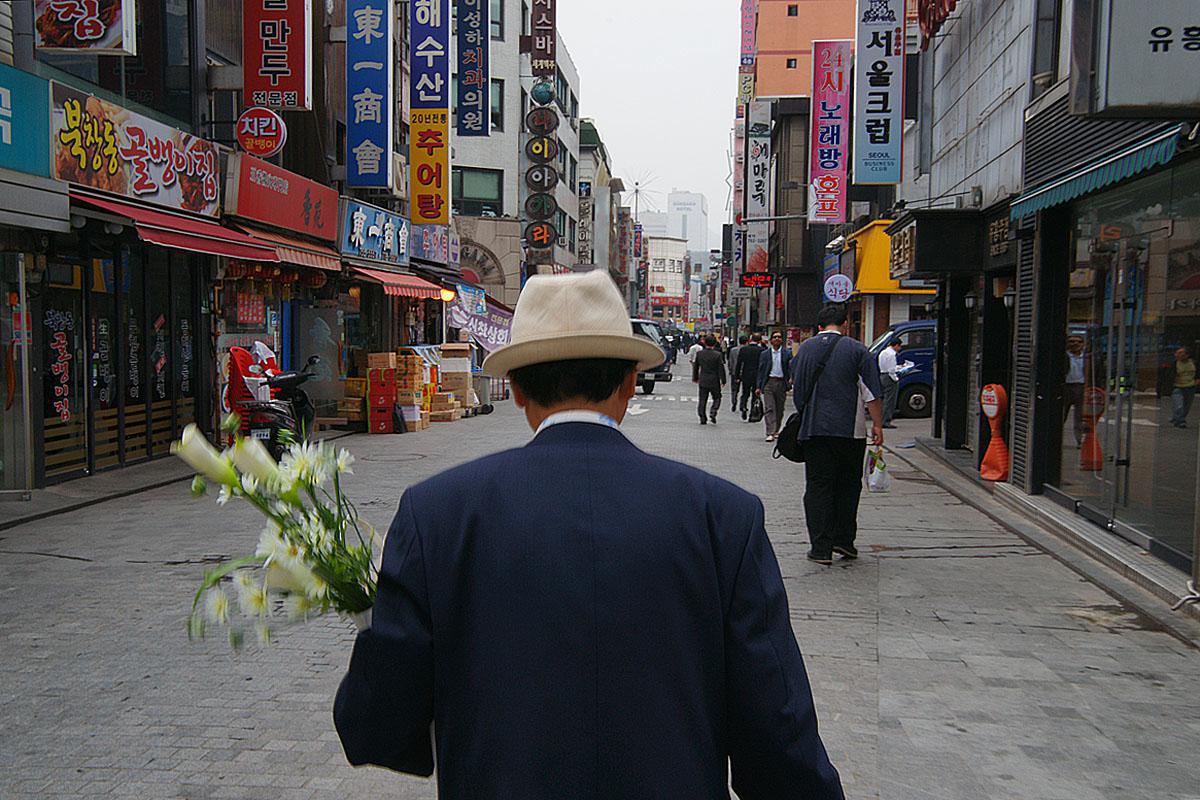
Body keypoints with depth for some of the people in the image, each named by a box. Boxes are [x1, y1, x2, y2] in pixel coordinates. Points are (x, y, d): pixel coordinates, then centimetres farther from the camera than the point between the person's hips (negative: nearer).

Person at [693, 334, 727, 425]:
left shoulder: (699, 353, -1)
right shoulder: (717, 354, -11)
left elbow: (695, 367, 9)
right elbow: (721, 368, -9)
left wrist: (695, 378, 21)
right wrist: (723, 380, -1)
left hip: (703, 381, 3)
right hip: (714, 381, -3)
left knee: (702, 400, 9)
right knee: (717, 398, 11)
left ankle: (702, 418, 6)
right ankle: (713, 412, -10)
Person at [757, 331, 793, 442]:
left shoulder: (787, 353, 5)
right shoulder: (765, 354, 7)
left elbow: (791, 366, -2)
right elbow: (761, 370, 8)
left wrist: (791, 377, -22)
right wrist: (758, 386, 3)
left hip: (782, 383, 1)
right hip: (768, 382, -1)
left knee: (780, 409, 10)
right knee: (769, 408, -9)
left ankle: (776, 431, 26)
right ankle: (770, 433, -13)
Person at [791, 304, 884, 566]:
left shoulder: (805, 348, 9)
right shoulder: (856, 350, -2)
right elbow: (872, 393, -5)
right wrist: (877, 425, 0)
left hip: (813, 428, 2)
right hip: (849, 428, -2)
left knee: (818, 485, 3)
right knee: (848, 485, 12)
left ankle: (821, 547, 0)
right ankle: (843, 539, 11)